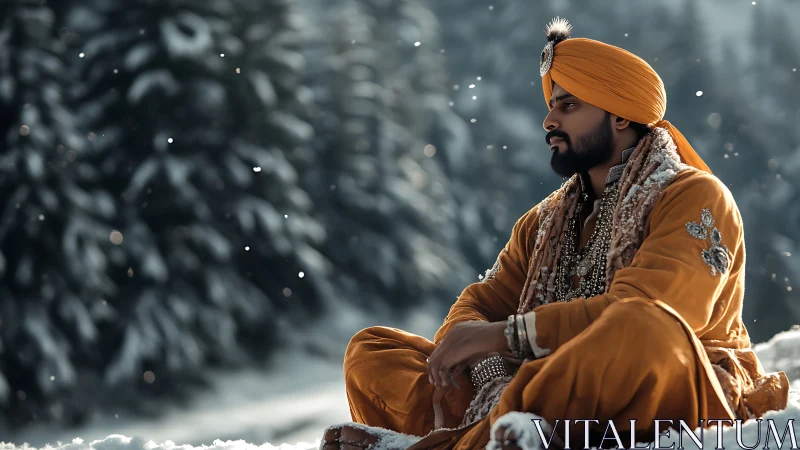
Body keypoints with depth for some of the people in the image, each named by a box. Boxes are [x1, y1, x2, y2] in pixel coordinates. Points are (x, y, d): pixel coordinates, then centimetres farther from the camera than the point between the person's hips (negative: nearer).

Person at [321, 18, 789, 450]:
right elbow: (483, 303, 9)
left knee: (646, 332, -41)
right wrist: (462, 350, -16)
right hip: (562, 400, 7)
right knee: (373, 350, 0)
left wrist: (506, 335, -22)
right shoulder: (547, 221, 20)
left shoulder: (695, 199, -3)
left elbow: (645, 313, -20)